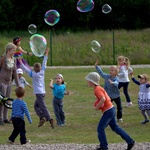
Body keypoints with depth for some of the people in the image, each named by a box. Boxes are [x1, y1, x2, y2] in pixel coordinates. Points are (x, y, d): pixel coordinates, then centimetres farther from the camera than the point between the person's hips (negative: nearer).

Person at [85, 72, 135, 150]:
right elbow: (107, 98, 22)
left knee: (100, 128, -3)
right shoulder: (99, 88, 13)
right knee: (115, 127, 16)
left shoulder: (97, 90, -17)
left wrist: (97, 107, -20)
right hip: (111, 109, 10)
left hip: (108, 111, -10)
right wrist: (98, 105, 10)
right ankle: (130, 141, 18)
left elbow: (103, 99, -34)